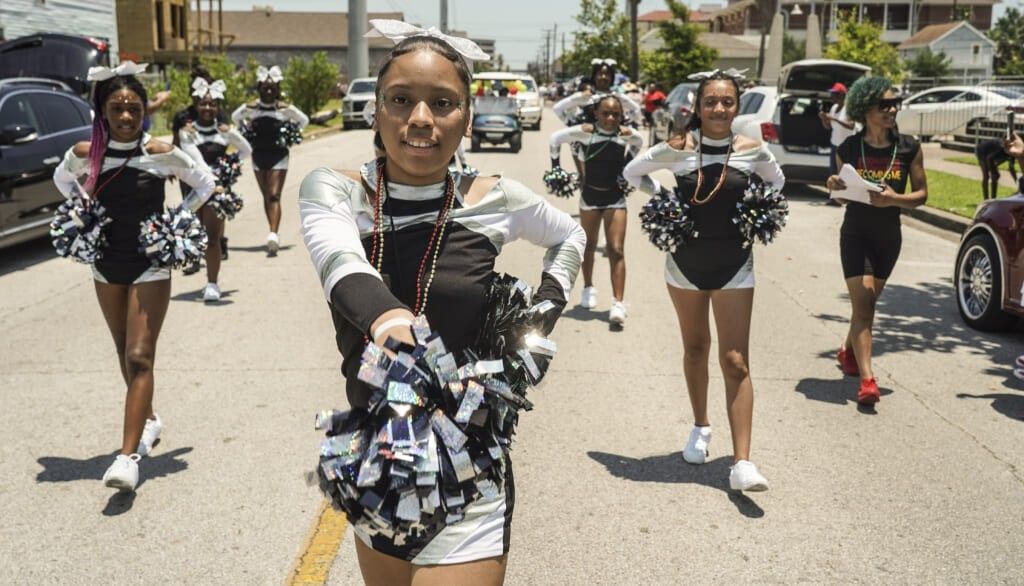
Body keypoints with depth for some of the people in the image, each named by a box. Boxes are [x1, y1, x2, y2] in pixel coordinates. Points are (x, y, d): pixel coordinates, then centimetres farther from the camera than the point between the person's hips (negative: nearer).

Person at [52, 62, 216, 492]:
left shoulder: (160, 153, -13)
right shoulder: (86, 153, -5)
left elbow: (205, 185, 2)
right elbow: (62, 178, 18)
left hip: (151, 264, -4)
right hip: (106, 264, 4)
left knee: (140, 358, -11)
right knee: (124, 353, 17)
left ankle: (129, 455, -15)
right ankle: (147, 419, 40)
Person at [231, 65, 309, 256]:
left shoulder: (285, 108, -8)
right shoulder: (250, 108, -3)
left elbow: (304, 120, 7)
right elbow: (235, 117, 17)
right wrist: (248, 130, 6)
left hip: (278, 156, -3)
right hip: (259, 156, 3)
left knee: (274, 196, -14)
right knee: (266, 197, 12)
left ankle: (273, 236, -26)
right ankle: (274, 234, 23)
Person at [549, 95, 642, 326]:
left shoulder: (628, 135, -13)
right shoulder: (585, 132, -17)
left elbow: (639, 142, 13)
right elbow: (556, 138, -1)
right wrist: (556, 167, 1)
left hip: (615, 197, 0)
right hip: (590, 194, 1)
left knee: (616, 250, -9)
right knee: (589, 245, 17)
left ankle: (618, 303, -12)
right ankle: (588, 288, 38)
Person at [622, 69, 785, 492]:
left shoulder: (752, 150, -6)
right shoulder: (678, 148, -8)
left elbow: (777, 182, 14)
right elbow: (633, 172, 7)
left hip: (734, 264, -1)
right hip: (685, 260, 1)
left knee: (736, 361, -7)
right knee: (695, 348, 16)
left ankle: (742, 463, -10)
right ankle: (700, 427, 39)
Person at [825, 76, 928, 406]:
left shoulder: (909, 148, -5)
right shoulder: (849, 148, -6)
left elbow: (921, 194, -2)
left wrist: (894, 199, -21)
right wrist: (835, 187, -17)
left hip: (889, 236, 2)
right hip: (855, 233, -2)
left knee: (867, 303, 16)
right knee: (863, 303, -11)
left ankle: (849, 351, 42)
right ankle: (867, 379, -15)